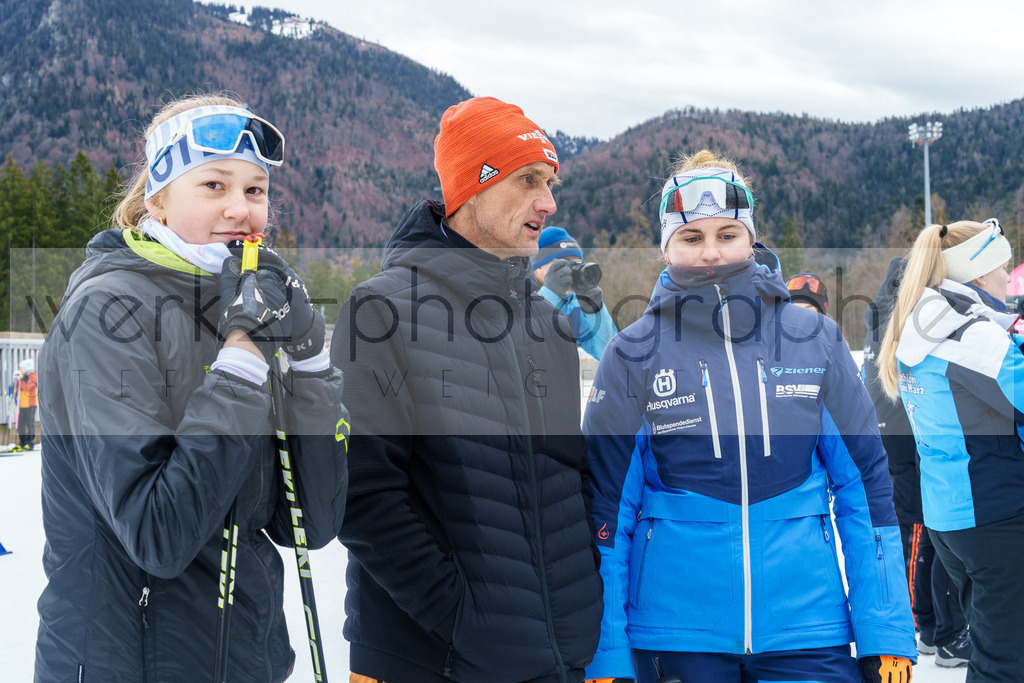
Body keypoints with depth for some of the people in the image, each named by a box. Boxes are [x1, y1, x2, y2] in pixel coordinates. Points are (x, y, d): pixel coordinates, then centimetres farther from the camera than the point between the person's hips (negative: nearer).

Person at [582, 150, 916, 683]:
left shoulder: (815, 341, 2)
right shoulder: (633, 356, -1)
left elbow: (865, 484, 5)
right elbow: (605, 505, 1)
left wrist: (886, 637, 1)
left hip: (805, 623, 1)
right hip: (672, 632, -1)